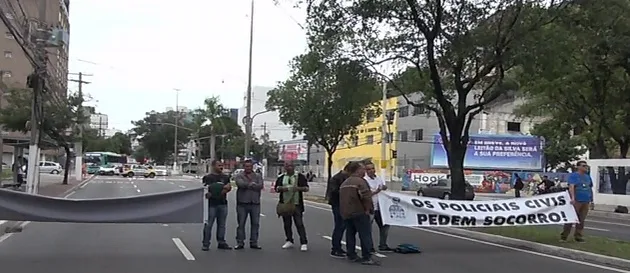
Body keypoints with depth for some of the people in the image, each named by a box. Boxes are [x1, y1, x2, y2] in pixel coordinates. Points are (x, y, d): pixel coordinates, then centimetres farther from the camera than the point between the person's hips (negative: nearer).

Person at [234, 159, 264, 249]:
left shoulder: (258, 176, 11)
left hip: (255, 203, 2)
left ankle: (254, 243, 14)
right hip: (242, 202, -2)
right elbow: (240, 184, -17)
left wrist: (247, 185, -11)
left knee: (255, 223, 5)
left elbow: (261, 186, -7)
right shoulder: (239, 176, 4)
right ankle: (240, 242, 9)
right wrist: (252, 184, -11)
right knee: (241, 224, 1)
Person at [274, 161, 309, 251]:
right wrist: (281, 188, -14)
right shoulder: (281, 178, 12)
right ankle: (289, 241, 22)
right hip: (284, 204, 4)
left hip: (297, 204, -4)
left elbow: (306, 188, -1)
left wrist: (298, 188, -19)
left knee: (299, 224, -6)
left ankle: (304, 243, -4)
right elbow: (276, 188, 8)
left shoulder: (300, 177, 3)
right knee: (287, 224, 9)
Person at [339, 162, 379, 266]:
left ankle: (351, 254, 18)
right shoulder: (360, 181, -13)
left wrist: (345, 210, 19)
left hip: (346, 213, 9)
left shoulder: (344, 183, 16)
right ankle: (366, 257, -6)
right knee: (365, 235, -5)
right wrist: (368, 209, -11)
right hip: (359, 213, -9)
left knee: (350, 234, 14)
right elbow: (367, 197, -22)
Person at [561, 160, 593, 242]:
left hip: (586, 202, 6)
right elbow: (571, 186, -16)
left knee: (581, 220, 8)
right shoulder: (573, 176, -3)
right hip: (576, 201, -6)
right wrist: (573, 198, -29)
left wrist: (591, 200, 19)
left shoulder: (588, 177, 18)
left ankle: (578, 236, 16)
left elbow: (590, 189, 24)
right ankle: (564, 236, -3)